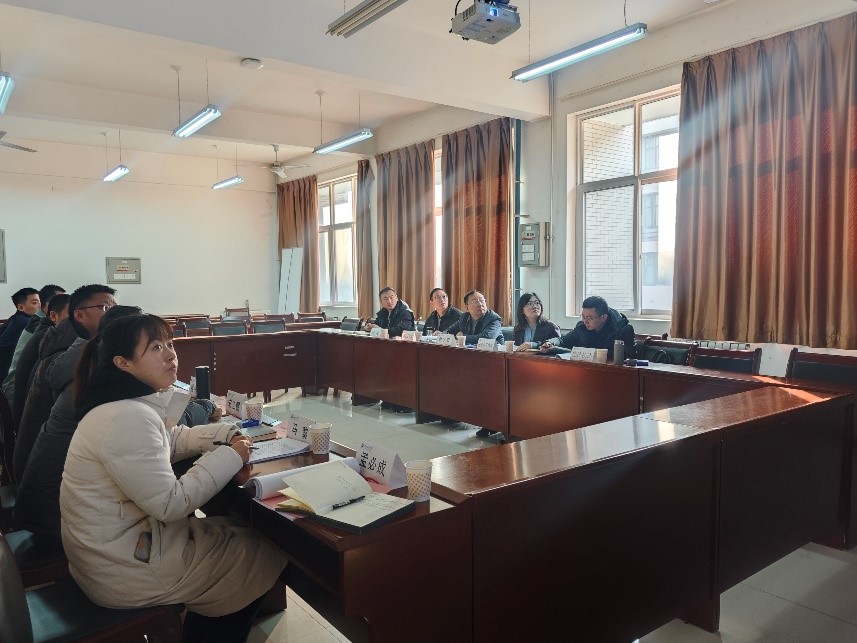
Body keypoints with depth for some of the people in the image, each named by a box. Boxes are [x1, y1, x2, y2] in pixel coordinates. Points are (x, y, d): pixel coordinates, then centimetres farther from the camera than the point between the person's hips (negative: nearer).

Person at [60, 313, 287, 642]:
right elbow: (171, 503, -28)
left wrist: (226, 434, 1)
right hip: (125, 569, -10)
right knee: (267, 555, 4)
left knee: (240, 531, 21)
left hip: (119, 542, 10)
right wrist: (229, 457, -18)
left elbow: (172, 440, 17)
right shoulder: (127, 418, -28)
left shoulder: (129, 405, 3)